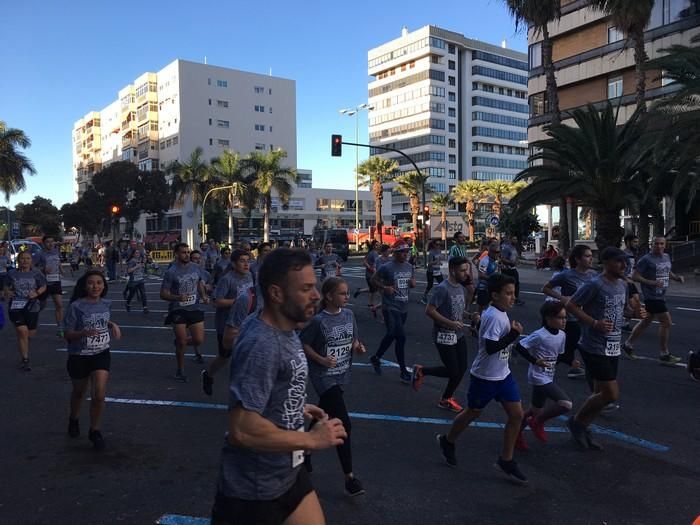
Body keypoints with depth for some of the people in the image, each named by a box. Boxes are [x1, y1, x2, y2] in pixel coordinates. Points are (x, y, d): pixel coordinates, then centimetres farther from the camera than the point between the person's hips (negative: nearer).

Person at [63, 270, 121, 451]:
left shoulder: (106, 304, -1)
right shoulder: (76, 306, -16)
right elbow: (67, 335, -13)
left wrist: (113, 325, 2)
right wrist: (84, 332, -31)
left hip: (101, 354, 2)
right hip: (79, 356, -2)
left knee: (99, 394, -9)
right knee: (79, 392, 20)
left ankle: (95, 431, 11)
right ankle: (74, 419, 50)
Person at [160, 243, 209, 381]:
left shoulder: (196, 268, 3)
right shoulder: (171, 272, -11)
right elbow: (163, 294, -10)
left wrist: (204, 296, 3)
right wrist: (177, 297, -27)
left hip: (195, 308, 4)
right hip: (178, 310, -4)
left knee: (199, 340, -1)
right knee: (182, 343, 1)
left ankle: (180, 342, 32)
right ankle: (180, 371, 22)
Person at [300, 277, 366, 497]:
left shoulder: (349, 315, 1)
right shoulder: (318, 320, -17)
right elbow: (303, 344, -10)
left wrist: (358, 347, -9)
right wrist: (321, 360, -21)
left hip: (342, 375, 7)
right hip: (324, 376, -7)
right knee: (343, 423, -11)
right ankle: (349, 477, -1)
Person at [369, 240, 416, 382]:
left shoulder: (409, 267, 7)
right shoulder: (386, 267, -12)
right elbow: (374, 279, -4)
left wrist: (413, 283, -3)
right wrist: (385, 288, -19)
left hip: (403, 308, 7)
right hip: (391, 308, -7)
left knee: (391, 335, 19)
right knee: (401, 337, -14)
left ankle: (376, 358, 41)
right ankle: (403, 371, 1)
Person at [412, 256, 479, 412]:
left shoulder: (461, 288, 7)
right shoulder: (442, 288, -20)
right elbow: (429, 311, -22)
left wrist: (470, 316, 0)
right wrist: (450, 323, -24)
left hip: (459, 334, 8)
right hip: (444, 336, -8)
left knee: (462, 368, 10)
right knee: (453, 372, -2)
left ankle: (446, 399, 27)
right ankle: (421, 370, 19)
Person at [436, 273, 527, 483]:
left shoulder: (501, 313, 5)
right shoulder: (493, 316, -25)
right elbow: (490, 347, -30)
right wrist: (514, 334, -26)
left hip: (503, 375, 8)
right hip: (484, 377, -8)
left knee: (517, 414, 4)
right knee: (472, 413, 11)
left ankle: (506, 461, 17)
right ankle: (447, 441, 36)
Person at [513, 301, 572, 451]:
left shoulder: (562, 335, 3)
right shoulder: (539, 335, -21)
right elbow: (519, 347, -21)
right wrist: (535, 361, -22)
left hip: (548, 378, 9)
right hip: (539, 378, -9)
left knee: (535, 411, 17)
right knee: (566, 404, -18)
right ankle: (538, 422, 3)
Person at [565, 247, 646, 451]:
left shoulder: (623, 285, 9)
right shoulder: (594, 285, -17)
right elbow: (570, 306, -15)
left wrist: (636, 313, 3)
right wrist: (595, 323, -23)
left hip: (613, 348, 8)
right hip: (595, 348, -8)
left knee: (601, 393, 13)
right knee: (612, 394, -7)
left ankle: (583, 428, 30)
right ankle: (576, 421, 14)